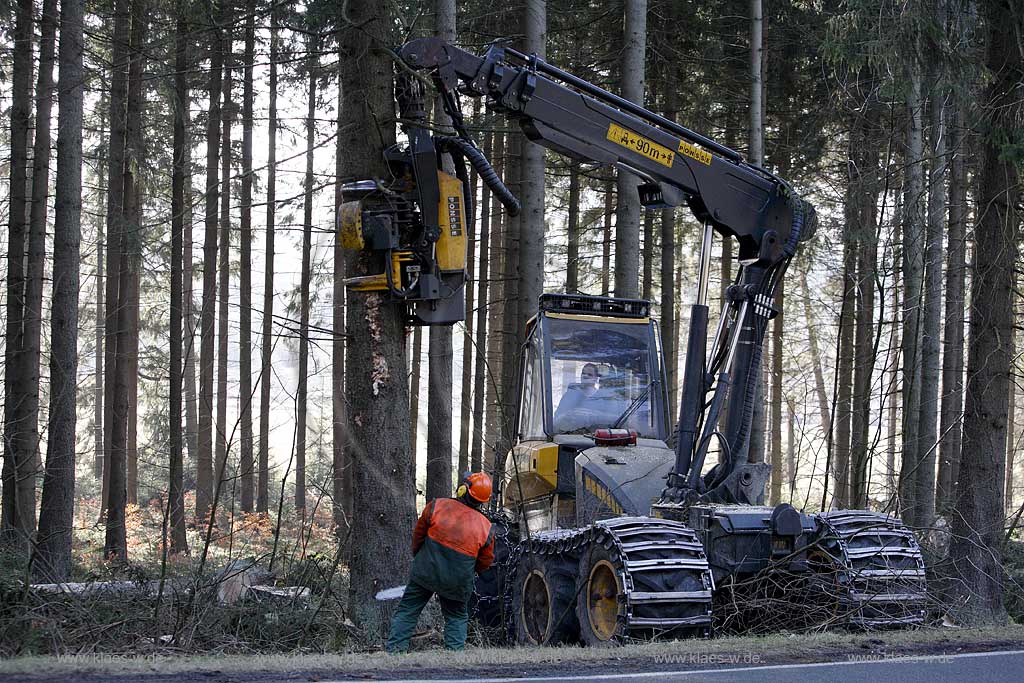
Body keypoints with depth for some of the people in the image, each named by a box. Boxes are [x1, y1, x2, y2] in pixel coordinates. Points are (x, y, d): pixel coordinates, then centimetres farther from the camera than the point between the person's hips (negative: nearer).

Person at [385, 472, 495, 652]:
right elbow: (485, 562, 5)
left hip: (425, 571, 0)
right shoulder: (485, 528, -8)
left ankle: (394, 649, 12)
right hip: (456, 583, 0)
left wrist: (417, 556, 21)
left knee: (407, 610, 15)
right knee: (457, 617, 20)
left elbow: (418, 535, 3)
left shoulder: (436, 507, -11)